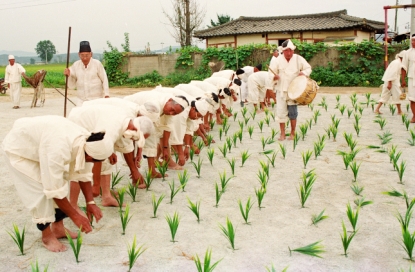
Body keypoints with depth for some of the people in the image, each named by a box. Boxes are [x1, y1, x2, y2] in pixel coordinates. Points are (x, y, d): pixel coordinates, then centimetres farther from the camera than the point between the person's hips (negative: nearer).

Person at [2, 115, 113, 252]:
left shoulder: (86, 139, -19)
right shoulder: (58, 150, -43)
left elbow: (83, 173, -5)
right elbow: (54, 189, -34)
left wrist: (90, 202, -9)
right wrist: (75, 216, -25)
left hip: (38, 145, 7)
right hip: (17, 149, -7)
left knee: (61, 183, 3)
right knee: (40, 191, -13)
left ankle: (58, 228, 17)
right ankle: (47, 236, 5)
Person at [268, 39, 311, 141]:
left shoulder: (298, 59, 0)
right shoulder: (279, 60, 0)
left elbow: (308, 68, 9)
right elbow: (271, 71, 1)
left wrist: (303, 73, -12)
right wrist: (274, 76, -20)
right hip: (281, 90, 1)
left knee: (292, 112, 0)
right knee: (281, 112, 0)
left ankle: (292, 133, 16)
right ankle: (282, 134, 11)